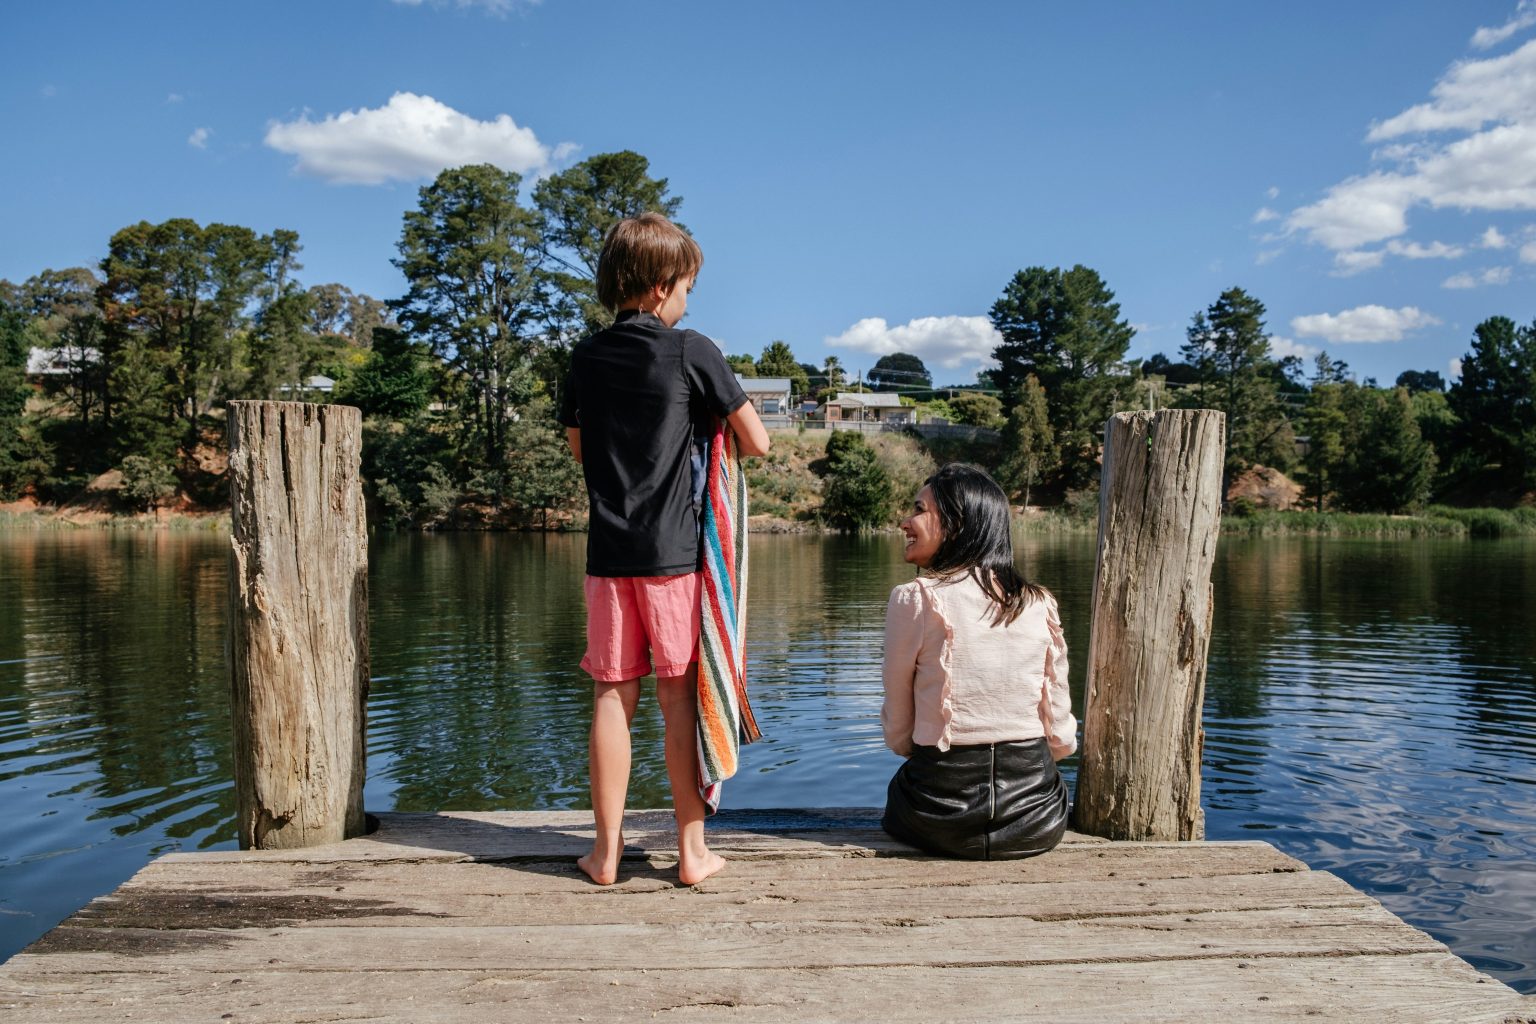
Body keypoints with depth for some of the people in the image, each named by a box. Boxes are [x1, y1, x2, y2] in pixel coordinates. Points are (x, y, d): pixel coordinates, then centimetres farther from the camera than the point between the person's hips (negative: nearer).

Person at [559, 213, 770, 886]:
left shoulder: (587, 355, 7)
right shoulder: (692, 351, -6)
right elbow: (756, 442, -4)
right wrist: (716, 448, 15)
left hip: (608, 551, 4)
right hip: (675, 551, -3)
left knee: (612, 695, 7)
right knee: (679, 695, 4)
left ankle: (607, 852, 13)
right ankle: (692, 850, 11)